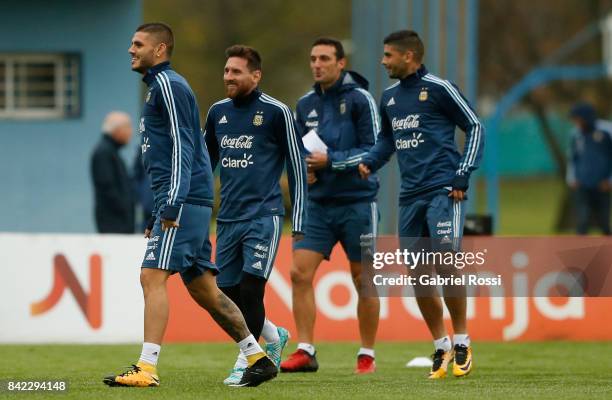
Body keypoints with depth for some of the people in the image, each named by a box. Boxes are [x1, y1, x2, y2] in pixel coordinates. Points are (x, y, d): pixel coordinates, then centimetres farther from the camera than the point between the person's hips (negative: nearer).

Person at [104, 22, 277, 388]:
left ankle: (147, 369, -21)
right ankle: (258, 359, 19)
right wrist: (156, 216, 26)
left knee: (152, 277, -16)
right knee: (203, 289, 13)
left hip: (184, 201, -10)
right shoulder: (161, 85, 23)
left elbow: (182, 146, -17)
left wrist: (172, 205, -23)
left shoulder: (168, 84, -7)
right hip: (190, 203, 10)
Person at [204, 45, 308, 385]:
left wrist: (299, 224, -5)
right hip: (228, 218, 6)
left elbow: (297, 168, -2)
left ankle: (245, 363, -3)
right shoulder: (218, 112, 11)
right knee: (229, 295, 5)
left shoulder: (276, 112, -5)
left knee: (250, 288, -14)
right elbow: (205, 164, 23)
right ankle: (274, 336, 30)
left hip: (264, 216, -6)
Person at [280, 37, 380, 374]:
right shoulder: (305, 105, 9)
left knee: (363, 280, 3)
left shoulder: (359, 99, -7)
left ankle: (367, 355, 13)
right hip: (319, 204, 5)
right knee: (300, 272, -8)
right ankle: (305, 352, -4)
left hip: (357, 203, -5)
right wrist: (303, 168, -3)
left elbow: (374, 150, -12)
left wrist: (330, 161, -18)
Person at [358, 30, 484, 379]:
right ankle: (441, 347, 17)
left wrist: (462, 176, -9)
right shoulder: (390, 97, 15)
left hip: (443, 190, -7)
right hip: (410, 195, 7)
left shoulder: (438, 88, -4)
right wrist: (368, 163, 6)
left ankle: (462, 342, -5)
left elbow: (474, 127, -2)